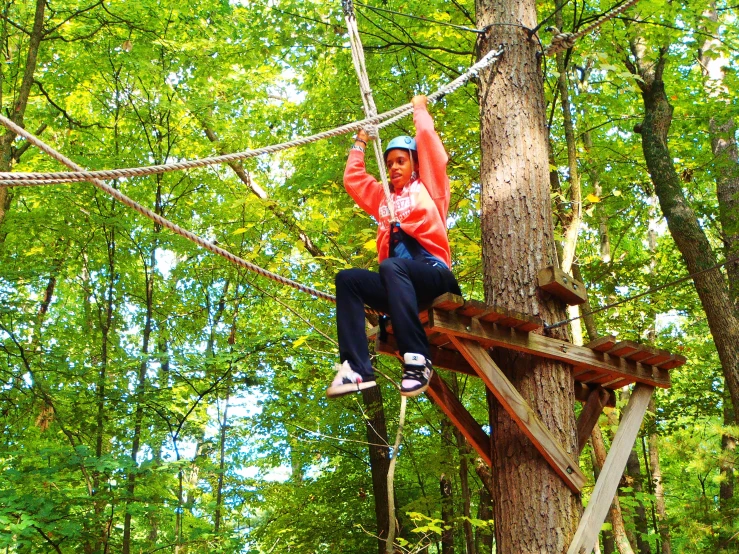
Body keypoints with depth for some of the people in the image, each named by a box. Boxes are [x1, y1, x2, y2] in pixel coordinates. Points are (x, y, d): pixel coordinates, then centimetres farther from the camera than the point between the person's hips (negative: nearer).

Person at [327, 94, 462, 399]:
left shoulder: (429, 187, 16)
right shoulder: (384, 198, 29)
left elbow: (429, 142, 9)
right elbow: (352, 180, 35)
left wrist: (419, 110, 24)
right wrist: (361, 142, 41)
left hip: (434, 275, -6)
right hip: (399, 283, 6)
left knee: (391, 266, -37)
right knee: (347, 278, -19)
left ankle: (417, 359, -45)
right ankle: (357, 368, -33)